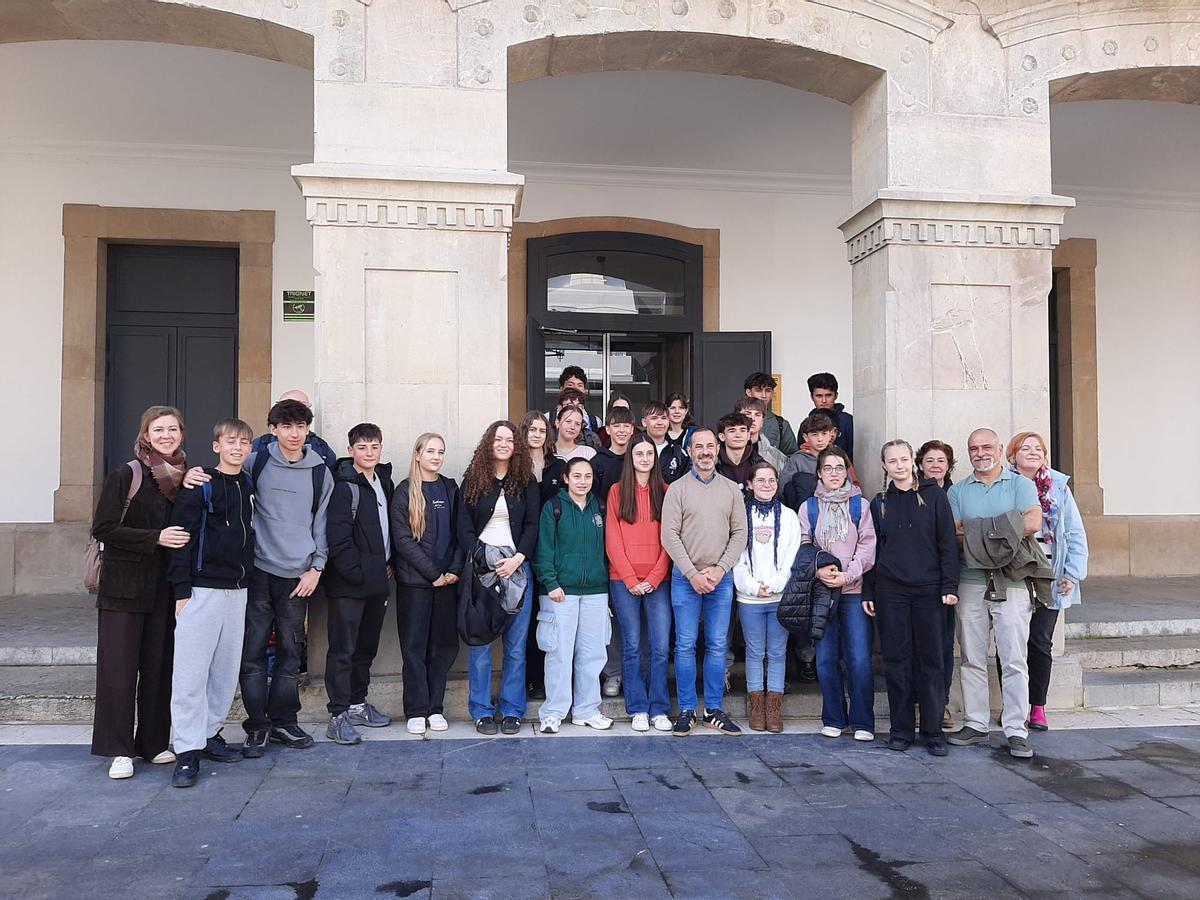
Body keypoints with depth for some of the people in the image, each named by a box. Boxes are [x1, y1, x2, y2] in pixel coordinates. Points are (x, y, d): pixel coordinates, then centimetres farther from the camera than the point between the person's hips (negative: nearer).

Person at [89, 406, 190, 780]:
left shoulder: (187, 478, 8)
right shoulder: (125, 476, -5)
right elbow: (103, 528, -9)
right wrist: (155, 538, -17)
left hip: (166, 589, 4)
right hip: (124, 586, -4)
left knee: (159, 668, 8)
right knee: (119, 668, -2)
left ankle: (154, 743, 19)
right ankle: (120, 749, 7)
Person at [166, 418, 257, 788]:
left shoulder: (248, 486, 11)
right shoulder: (199, 486, -7)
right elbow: (182, 536, -10)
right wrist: (181, 589, -14)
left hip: (237, 588, 6)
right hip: (202, 588, -6)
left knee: (227, 668, 11)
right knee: (192, 670, -5)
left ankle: (209, 733, 23)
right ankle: (188, 751, 0)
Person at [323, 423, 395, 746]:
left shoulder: (384, 482, 12)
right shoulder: (344, 486, -12)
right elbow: (337, 537, -18)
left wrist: (388, 564, 10)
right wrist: (356, 573, -18)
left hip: (377, 581, 8)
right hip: (348, 583, -8)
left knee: (367, 646, 16)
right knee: (343, 649, -3)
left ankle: (357, 703, 27)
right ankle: (338, 715, 2)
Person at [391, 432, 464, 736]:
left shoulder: (451, 489, 10)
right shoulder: (404, 492, -2)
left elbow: (460, 534, 8)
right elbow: (403, 539, -8)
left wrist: (455, 570, -7)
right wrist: (434, 573, -12)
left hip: (447, 580, 3)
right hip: (414, 581, -3)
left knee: (445, 645, 5)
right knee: (415, 646, 1)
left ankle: (435, 708, 15)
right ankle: (416, 711, 9)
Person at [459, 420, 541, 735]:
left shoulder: (526, 481, 8)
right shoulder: (473, 479, 6)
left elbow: (532, 525, 3)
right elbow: (464, 526, 2)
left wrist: (516, 559, -11)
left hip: (517, 567, 1)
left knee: (516, 644, 3)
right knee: (480, 642, 0)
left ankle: (512, 710, 12)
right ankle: (482, 711, 10)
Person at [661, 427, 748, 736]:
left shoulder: (731, 489, 8)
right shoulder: (677, 489, 0)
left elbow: (739, 533, 4)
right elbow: (670, 536, -6)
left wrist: (720, 569, -7)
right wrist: (693, 574, -11)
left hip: (721, 578, 2)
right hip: (685, 577, -2)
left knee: (717, 646, 7)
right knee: (685, 646, 1)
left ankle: (715, 710, 16)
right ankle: (687, 710, 11)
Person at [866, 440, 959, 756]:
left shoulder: (934, 495, 3)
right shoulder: (879, 503, 9)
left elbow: (948, 543, 0)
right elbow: (872, 549, 11)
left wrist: (950, 585, -7)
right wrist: (868, 592, 7)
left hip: (929, 589, -2)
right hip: (890, 591, 2)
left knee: (931, 661, 2)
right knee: (896, 661, 4)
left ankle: (933, 731, 10)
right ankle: (901, 730, 13)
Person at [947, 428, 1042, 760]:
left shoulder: (1021, 485, 4)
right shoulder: (958, 491, 12)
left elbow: (1033, 523, -13)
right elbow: (952, 534, 0)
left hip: (1011, 583, -3)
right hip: (970, 582, 3)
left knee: (1015, 661, -3)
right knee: (972, 659, 7)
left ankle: (1017, 731, 2)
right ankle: (975, 725, 16)